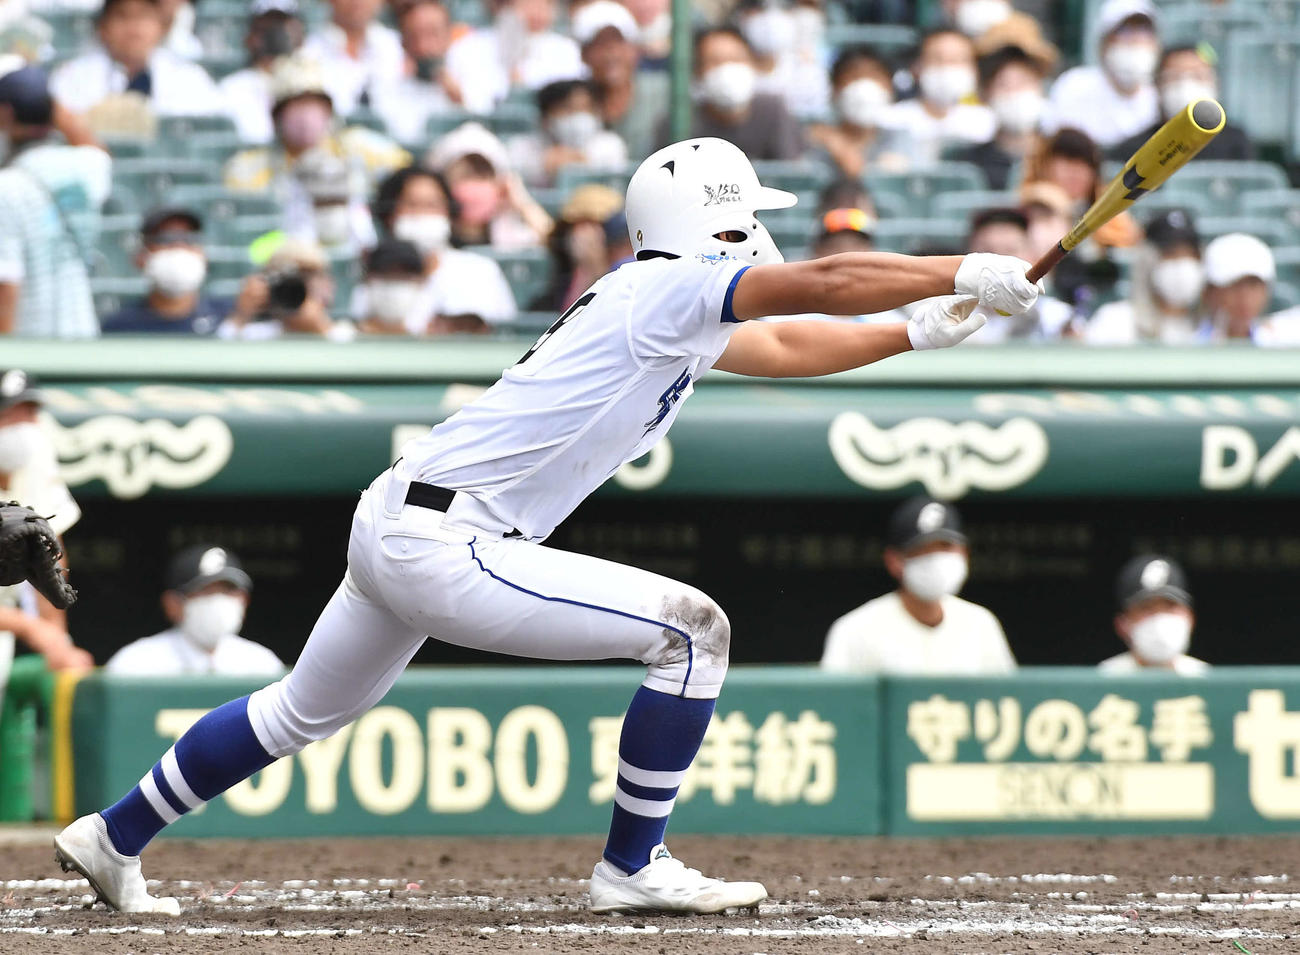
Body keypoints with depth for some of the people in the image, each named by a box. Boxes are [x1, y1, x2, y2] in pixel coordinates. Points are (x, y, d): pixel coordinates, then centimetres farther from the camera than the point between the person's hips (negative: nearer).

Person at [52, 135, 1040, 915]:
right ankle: (634, 867, -1)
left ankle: (114, 838, 37)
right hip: (441, 549, -10)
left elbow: (784, 345, 27)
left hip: (392, 527, 10)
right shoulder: (671, 289, -11)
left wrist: (915, 331, 19)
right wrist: (967, 273, -12)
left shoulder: (664, 308, 16)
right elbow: (826, 284, -16)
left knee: (301, 714, 27)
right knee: (691, 627, -9)